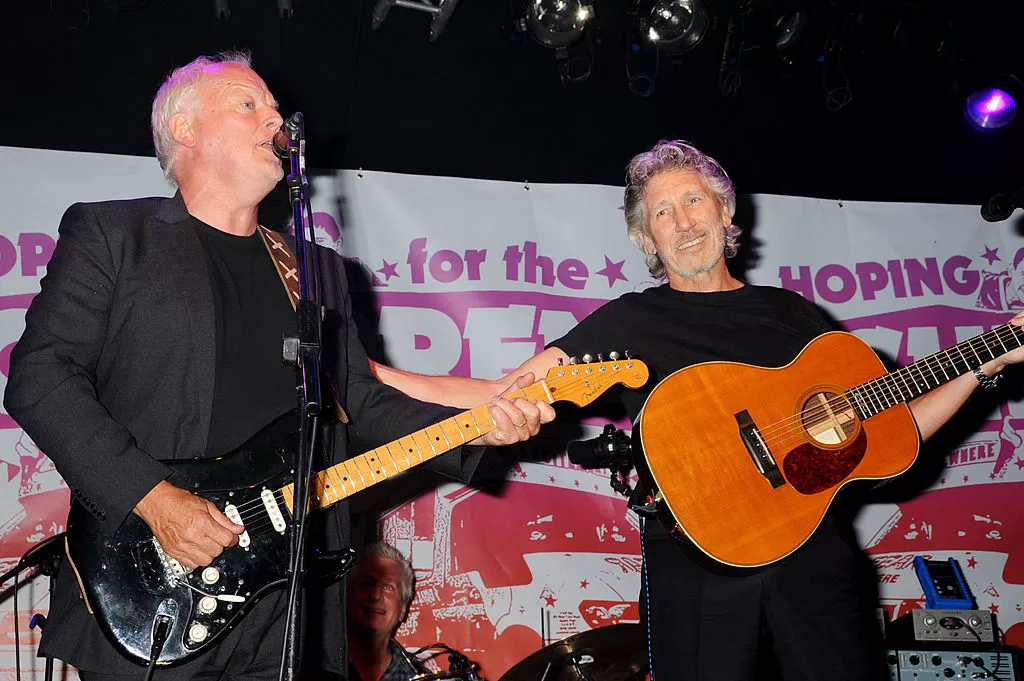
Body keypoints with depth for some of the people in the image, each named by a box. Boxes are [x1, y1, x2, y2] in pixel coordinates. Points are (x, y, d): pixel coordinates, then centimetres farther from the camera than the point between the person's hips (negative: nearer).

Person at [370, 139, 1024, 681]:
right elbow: (503, 395, -6)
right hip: (696, 564, -2)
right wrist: (357, 371, -17)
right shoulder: (631, 322, 4)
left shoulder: (793, 313, 14)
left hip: (812, 546, 3)